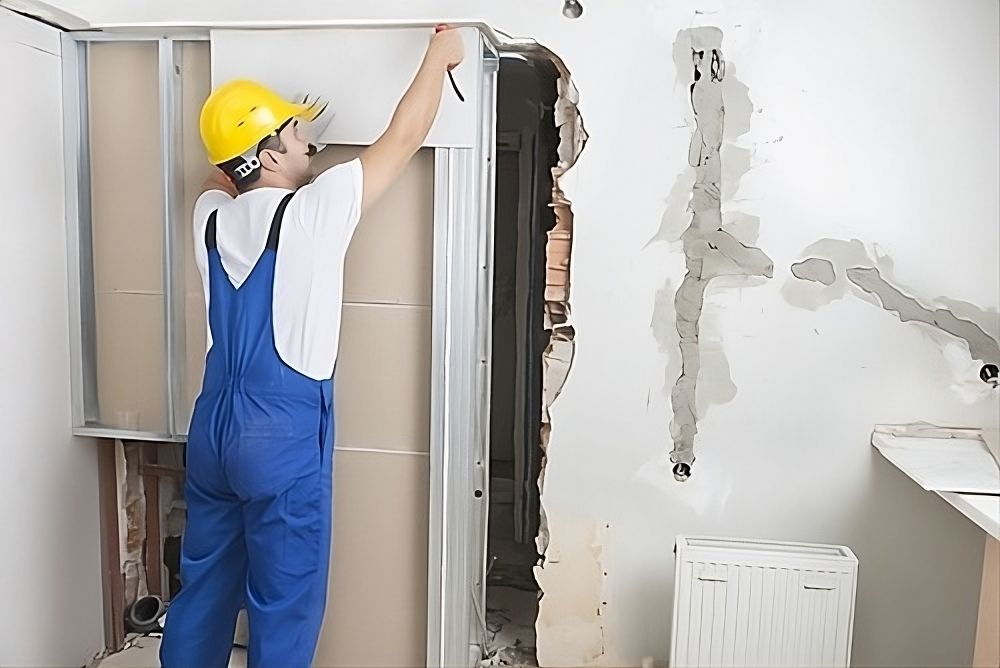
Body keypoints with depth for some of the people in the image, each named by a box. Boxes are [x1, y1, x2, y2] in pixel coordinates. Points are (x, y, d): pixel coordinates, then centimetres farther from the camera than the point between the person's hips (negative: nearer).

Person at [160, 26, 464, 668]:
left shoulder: (212, 216, 3)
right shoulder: (311, 211, -14)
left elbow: (226, 175, 30)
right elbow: (404, 137, -4)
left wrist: (288, 128, 32)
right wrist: (440, 55, 9)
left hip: (215, 429, 7)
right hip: (284, 437, -7)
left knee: (204, 590, 22)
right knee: (285, 607, 9)